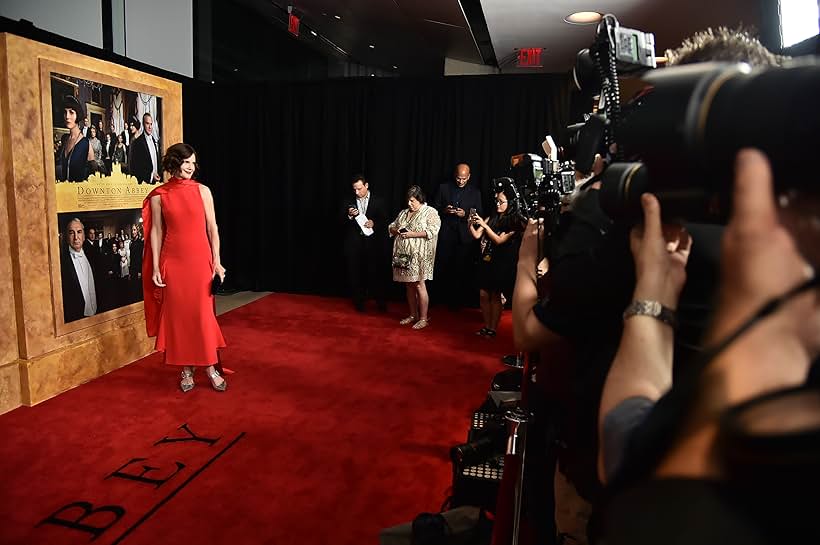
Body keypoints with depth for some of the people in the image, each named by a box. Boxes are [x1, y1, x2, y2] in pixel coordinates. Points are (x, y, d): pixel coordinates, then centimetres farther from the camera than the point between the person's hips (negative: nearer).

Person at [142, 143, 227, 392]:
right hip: (173, 262, 0)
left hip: (200, 260, 0)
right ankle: (186, 369, 19)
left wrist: (217, 261, -2)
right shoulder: (158, 196, 2)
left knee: (203, 314, 3)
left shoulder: (202, 191, 3)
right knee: (178, 315, 6)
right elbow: (156, 232, 3)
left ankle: (210, 367, 15)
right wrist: (155, 268, -1)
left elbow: (212, 227, 2)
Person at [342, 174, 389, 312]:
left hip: (373, 243, -2)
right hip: (354, 244, 2)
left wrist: (374, 223, -16)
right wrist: (350, 216, -14)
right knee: (356, 275, 6)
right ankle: (359, 303, 19)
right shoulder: (349, 202, 9)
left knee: (376, 274, 0)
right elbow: (342, 223, 6)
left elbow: (384, 221, 2)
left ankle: (381, 303, 14)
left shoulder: (378, 201, 5)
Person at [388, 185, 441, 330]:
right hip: (403, 254, 6)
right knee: (409, 285, 10)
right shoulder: (403, 212, 17)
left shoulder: (430, 212, -3)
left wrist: (412, 234, -19)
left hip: (418, 256, -6)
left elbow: (433, 231, -17)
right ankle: (413, 315, 22)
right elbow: (391, 227, 22)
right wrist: (396, 230, -2)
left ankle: (423, 318, 3)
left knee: (419, 285, -5)